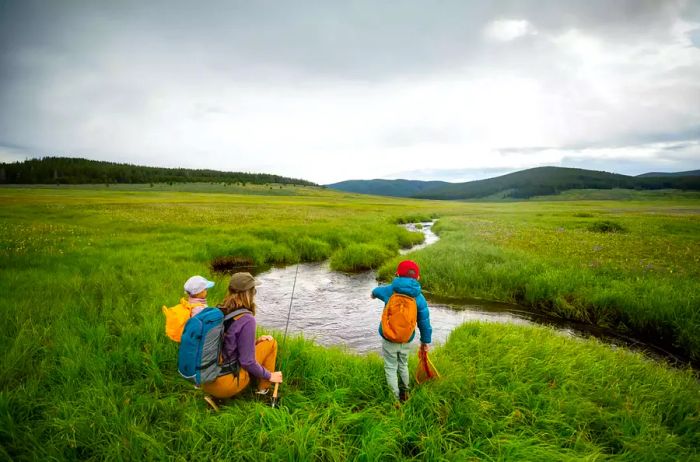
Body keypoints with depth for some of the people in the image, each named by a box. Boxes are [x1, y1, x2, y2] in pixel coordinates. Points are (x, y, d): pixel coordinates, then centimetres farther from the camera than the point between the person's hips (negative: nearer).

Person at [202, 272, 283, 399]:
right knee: (270, 343, 8)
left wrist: (254, 341, 15)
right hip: (226, 385, -7)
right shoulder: (246, 319, -20)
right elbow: (247, 362, -16)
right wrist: (270, 376, -1)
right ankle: (263, 389, 18)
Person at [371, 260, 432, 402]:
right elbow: (424, 322, -4)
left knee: (391, 368, 10)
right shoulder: (419, 298, -8)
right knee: (403, 365, 25)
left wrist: (373, 294, 41)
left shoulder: (390, 290, -9)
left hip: (389, 339, -2)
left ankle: (396, 399, 14)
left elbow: (377, 290, 16)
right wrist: (426, 341, 9)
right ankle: (405, 392, 41)